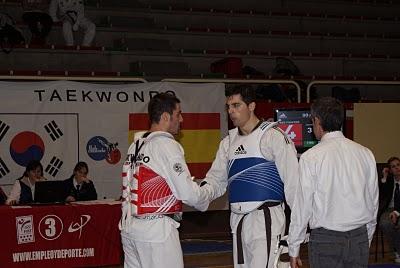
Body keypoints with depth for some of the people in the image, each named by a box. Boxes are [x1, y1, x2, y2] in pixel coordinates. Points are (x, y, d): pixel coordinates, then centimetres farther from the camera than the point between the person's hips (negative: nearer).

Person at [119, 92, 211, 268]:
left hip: (129, 226, 8)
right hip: (156, 229, -8)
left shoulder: (135, 146, 13)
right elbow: (188, 193, -13)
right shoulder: (167, 145, -11)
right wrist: (205, 198, 8)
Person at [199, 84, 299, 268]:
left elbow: (292, 179, -10)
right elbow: (217, 178, 13)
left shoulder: (273, 136, -8)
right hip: (238, 219, 7)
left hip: (266, 218, -7)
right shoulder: (229, 141, 13)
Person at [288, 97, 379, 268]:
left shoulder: (311, 157, -9)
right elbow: (373, 203, 10)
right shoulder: (366, 154, 5)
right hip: (360, 238, 4)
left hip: (326, 240, -4)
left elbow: (303, 206, -7)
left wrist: (293, 249, 1)